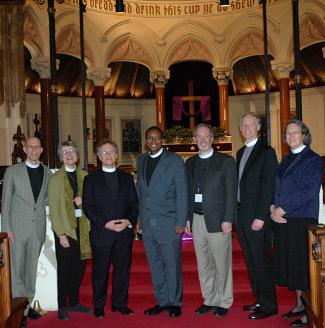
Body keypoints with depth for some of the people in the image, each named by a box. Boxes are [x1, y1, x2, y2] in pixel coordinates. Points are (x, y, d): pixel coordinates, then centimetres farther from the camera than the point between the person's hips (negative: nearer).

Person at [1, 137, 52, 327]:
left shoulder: (47, 173, 8)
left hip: (38, 228, 3)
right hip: (17, 227, -3)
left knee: (32, 268, 11)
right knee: (16, 269, 0)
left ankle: (28, 305, 22)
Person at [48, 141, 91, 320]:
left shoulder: (84, 176, 9)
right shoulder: (55, 178, -3)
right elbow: (54, 209, -6)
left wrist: (83, 201, -7)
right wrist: (61, 234, -12)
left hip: (82, 227, 4)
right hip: (65, 228, -4)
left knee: (79, 268, 11)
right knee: (64, 270, 3)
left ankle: (74, 303, 26)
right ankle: (62, 307, 16)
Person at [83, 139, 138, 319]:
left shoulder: (127, 178, 13)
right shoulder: (91, 179, 5)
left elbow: (134, 203, 9)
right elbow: (88, 206, -2)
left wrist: (129, 221, -9)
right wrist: (105, 224, -13)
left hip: (124, 232, 2)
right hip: (101, 233, -2)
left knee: (122, 269, 8)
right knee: (100, 272, 6)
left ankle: (120, 304, 21)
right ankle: (99, 306, 19)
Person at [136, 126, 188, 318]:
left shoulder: (175, 161, -2)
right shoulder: (141, 161, 13)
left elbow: (182, 193, -5)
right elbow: (140, 191, 15)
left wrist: (180, 222, -10)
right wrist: (139, 218, 9)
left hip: (168, 223, -5)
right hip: (148, 223, 5)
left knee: (172, 265, 3)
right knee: (155, 265, 11)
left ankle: (175, 302, 17)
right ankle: (162, 301, 24)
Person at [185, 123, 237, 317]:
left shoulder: (226, 161, -2)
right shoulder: (190, 163, 13)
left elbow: (231, 192, -6)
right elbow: (188, 192, 14)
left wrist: (228, 220, -12)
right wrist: (187, 218, 8)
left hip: (217, 220, -5)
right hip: (197, 219, 5)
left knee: (222, 264, 3)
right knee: (204, 264, 12)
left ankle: (224, 302, 18)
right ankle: (209, 300, 25)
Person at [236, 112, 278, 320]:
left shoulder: (266, 151, -8)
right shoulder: (241, 152, 16)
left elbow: (268, 186, -14)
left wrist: (260, 217, -18)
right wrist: (236, 212, 10)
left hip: (257, 217, -8)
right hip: (242, 215, 8)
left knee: (261, 262, -1)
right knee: (251, 262, 14)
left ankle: (269, 305, 11)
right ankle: (260, 300, 26)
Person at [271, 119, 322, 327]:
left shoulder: (313, 159, -5)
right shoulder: (286, 160, 16)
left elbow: (309, 191, -14)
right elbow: (277, 186, 15)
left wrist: (283, 208, -15)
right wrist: (273, 207, -3)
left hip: (302, 219, -7)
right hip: (283, 219, 7)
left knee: (303, 262, -3)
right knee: (290, 262, 10)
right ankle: (300, 305, 23)